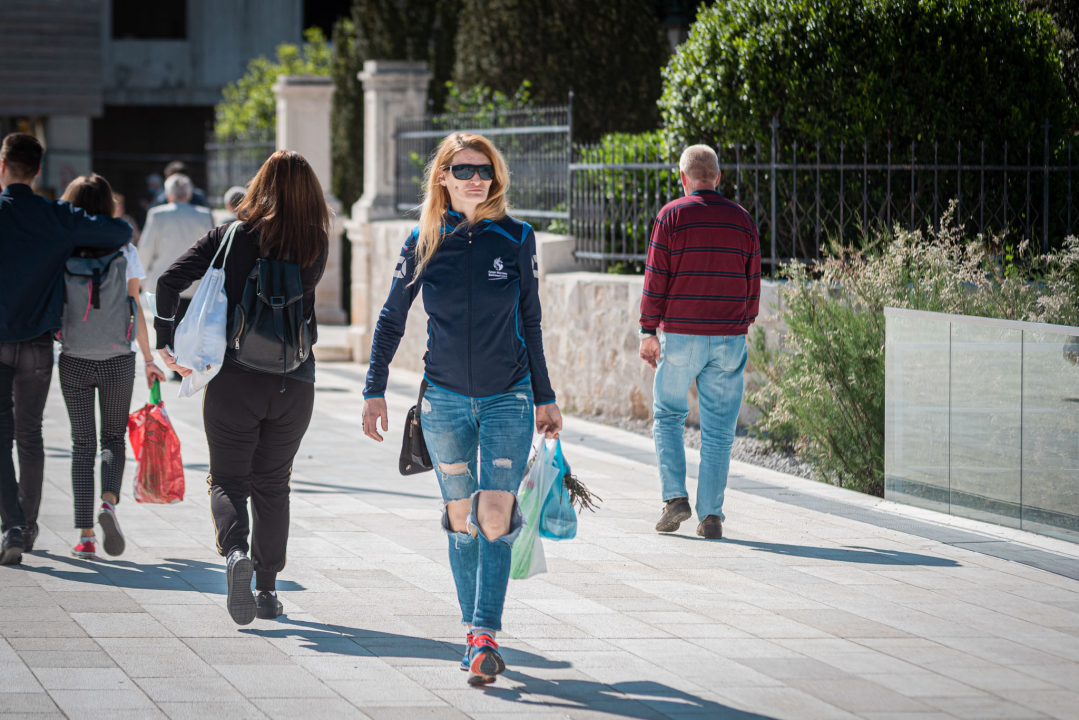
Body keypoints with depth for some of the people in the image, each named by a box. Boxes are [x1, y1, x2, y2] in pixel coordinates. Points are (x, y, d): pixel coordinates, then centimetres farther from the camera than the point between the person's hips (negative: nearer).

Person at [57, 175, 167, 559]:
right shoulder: (125, 252, -1)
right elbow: (135, 311, 1)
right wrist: (149, 359, 7)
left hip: (74, 360, 0)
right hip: (118, 358, 0)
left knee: (82, 444, 7)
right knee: (113, 438, 14)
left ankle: (86, 535, 1)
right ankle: (109, 502, -14)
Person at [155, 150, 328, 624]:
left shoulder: (230, 237, -5)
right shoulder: (316, 247, -1)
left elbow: (169, 282, -11)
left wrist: (166, 342, -5)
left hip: (234, 378, -2)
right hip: (294, 381, 2)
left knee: (228, 479, 7)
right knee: (272, 484, 15)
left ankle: (235, 551, -22)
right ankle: (267, 589, 16)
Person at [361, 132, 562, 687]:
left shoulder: (516, 238, -1)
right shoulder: (423, 242, 0)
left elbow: (530, 324, 8)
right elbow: (391, 321, 9)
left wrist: (544, 398, 10)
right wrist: (375, 391, 2)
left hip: (508, 398, -1)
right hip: (444, 398, 1)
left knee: (495, 517, -12)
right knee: (460, 517, 8)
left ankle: (484, 636, -13)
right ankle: (476, 630, 18)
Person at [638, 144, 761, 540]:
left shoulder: (672, 215, -3)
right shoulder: (742, 219, 7)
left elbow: (655, 278, -6)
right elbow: (752, 283, 10)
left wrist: (648, 331, -1)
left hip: (680, 334, -2)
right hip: (729, 337, 2)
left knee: (668, 416, 13)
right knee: (718, 429, 4)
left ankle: (675, 497, 0)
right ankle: (711, 515, 2)